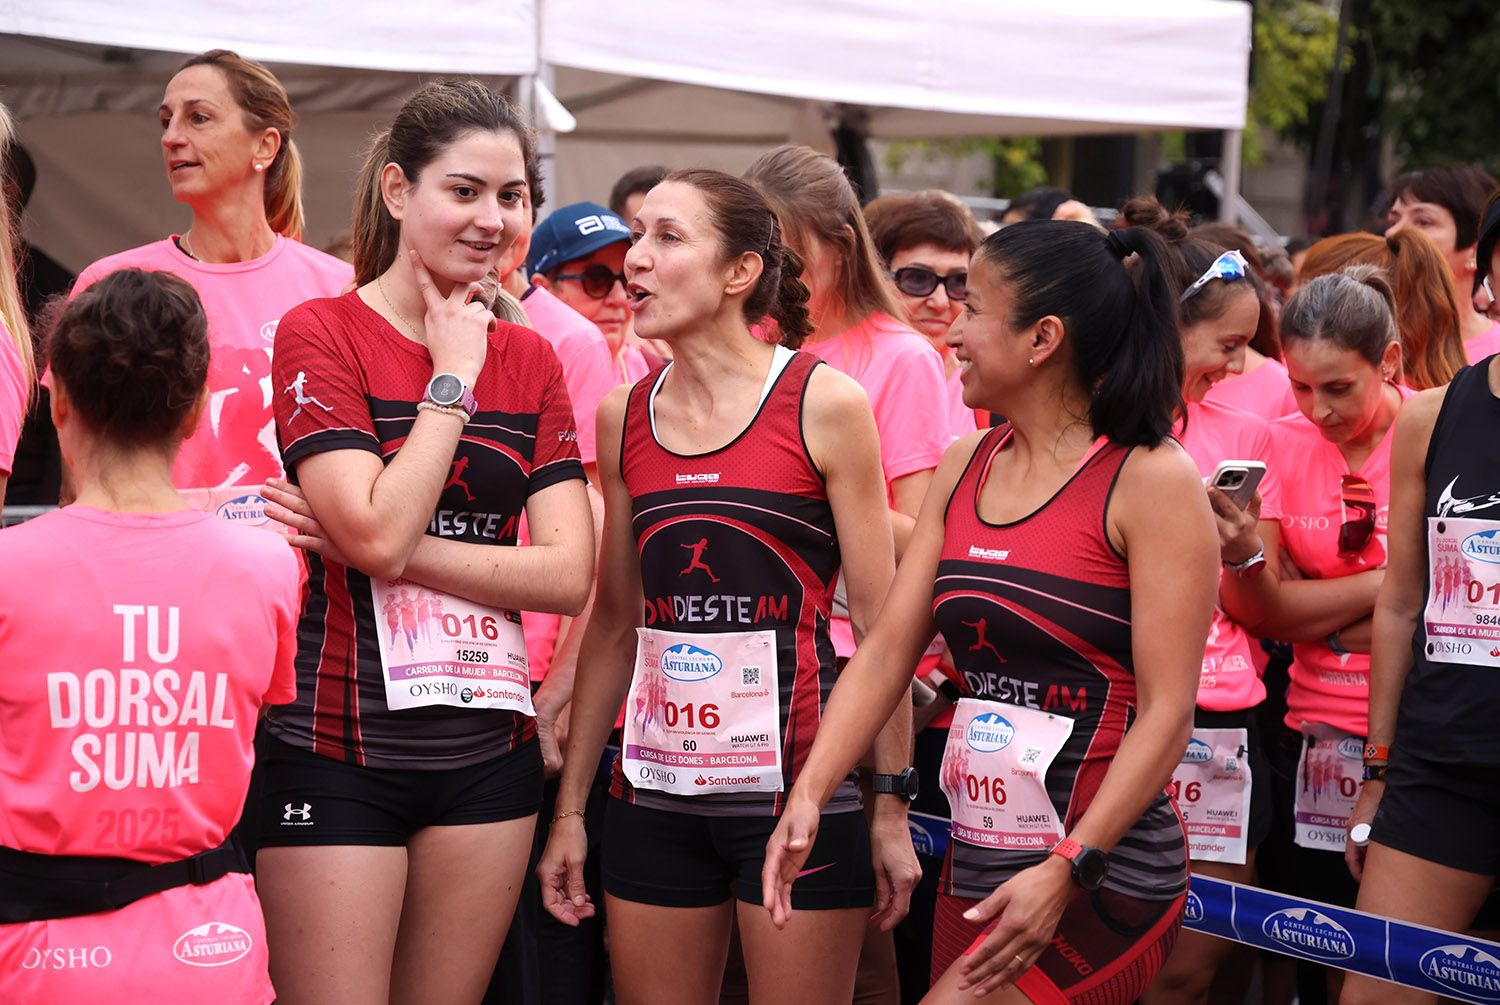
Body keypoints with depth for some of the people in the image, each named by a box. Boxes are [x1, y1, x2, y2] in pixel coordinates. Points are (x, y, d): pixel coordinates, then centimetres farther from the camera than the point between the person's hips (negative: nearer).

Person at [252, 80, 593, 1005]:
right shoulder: (322, 332, -5)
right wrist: (454, 376, -9)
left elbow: (570, 574, -2)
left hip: (488, 749, 5)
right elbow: (379, 530, -18)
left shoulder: (531, 360, 9)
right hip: (338, 749, -4)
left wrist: (386, 548, -12)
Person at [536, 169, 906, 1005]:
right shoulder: (624, 418, 7)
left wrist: (894, 809, -7)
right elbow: (615, 626, 13)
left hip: (796, 783, -4)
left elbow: (877, 623, -4)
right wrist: (570, 806, 13)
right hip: (658, 789, 4)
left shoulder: (825, 404, -6)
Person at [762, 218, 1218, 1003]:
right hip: (977, 859, 7)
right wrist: (808, 794, -8)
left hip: (1102, 877, -7)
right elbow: (886, 651, 5)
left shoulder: (1152, 480, -12)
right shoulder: (964, 468, 8)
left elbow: (1167, 712, -15)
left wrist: (1066, 871, -22)